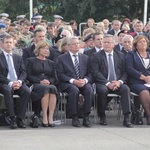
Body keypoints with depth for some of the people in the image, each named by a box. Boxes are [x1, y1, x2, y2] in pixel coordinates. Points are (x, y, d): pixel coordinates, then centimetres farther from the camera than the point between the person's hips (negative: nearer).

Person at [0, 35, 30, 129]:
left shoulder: (18, 58, 21)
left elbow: (23, 73, 11)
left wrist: (19, 82, -12)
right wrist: (10, 83, -17)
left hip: (18, 83, 3)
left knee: (27, 91, -30)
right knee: (8, 90, -38)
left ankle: (20, 119, -26)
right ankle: (12, 118, -35)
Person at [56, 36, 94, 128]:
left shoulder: (85, 58, 19)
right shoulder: (62, 58, 8)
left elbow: (89, 73, 13)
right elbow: (60, 75, -2)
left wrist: (85, 80, -11)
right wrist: (73, 81, -16)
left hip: (83, 83, 3)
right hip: (68, 84, -3)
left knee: (89, 90, -31)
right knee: (74, 90, -36)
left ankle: (86, 117, -24)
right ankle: (75, 118, -28)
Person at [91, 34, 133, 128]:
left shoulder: (120, 56, 15)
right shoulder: (96, 56, 5)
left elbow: (125, 72, 10)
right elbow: (95, 73, -5)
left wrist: (119, 81, -11)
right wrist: (107, 83, -16)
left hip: (117, 84, 2)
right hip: (102, 84, -2)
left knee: (126, 88, -29)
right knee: (102, 90, -35)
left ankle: (126, 118, -30)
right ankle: (102, 117, -17)